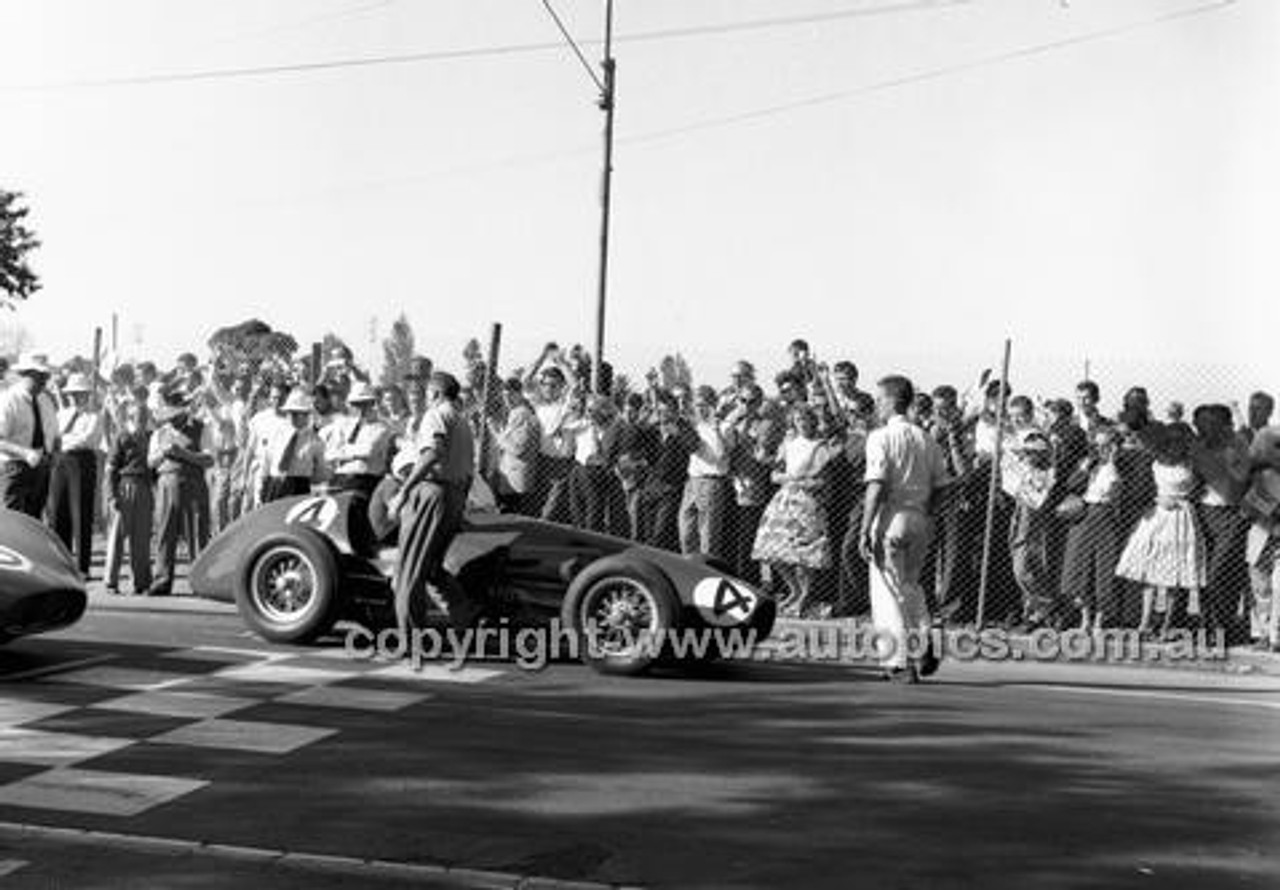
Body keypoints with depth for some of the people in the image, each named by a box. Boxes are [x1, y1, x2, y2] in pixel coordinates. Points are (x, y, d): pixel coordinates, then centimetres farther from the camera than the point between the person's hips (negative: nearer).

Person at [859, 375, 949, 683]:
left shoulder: (880, 437, -8)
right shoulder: (926, 439, 10)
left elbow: (876, 487, -15)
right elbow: (938, 487, 9)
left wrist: (865, 530, -15)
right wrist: (925, 515, 18)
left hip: (891, 519, -6)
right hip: (920, 520, 6)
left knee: (888, 592, 0)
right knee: (911, 585, 22)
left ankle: (901, 663, -1)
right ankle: (923, 649, 8)